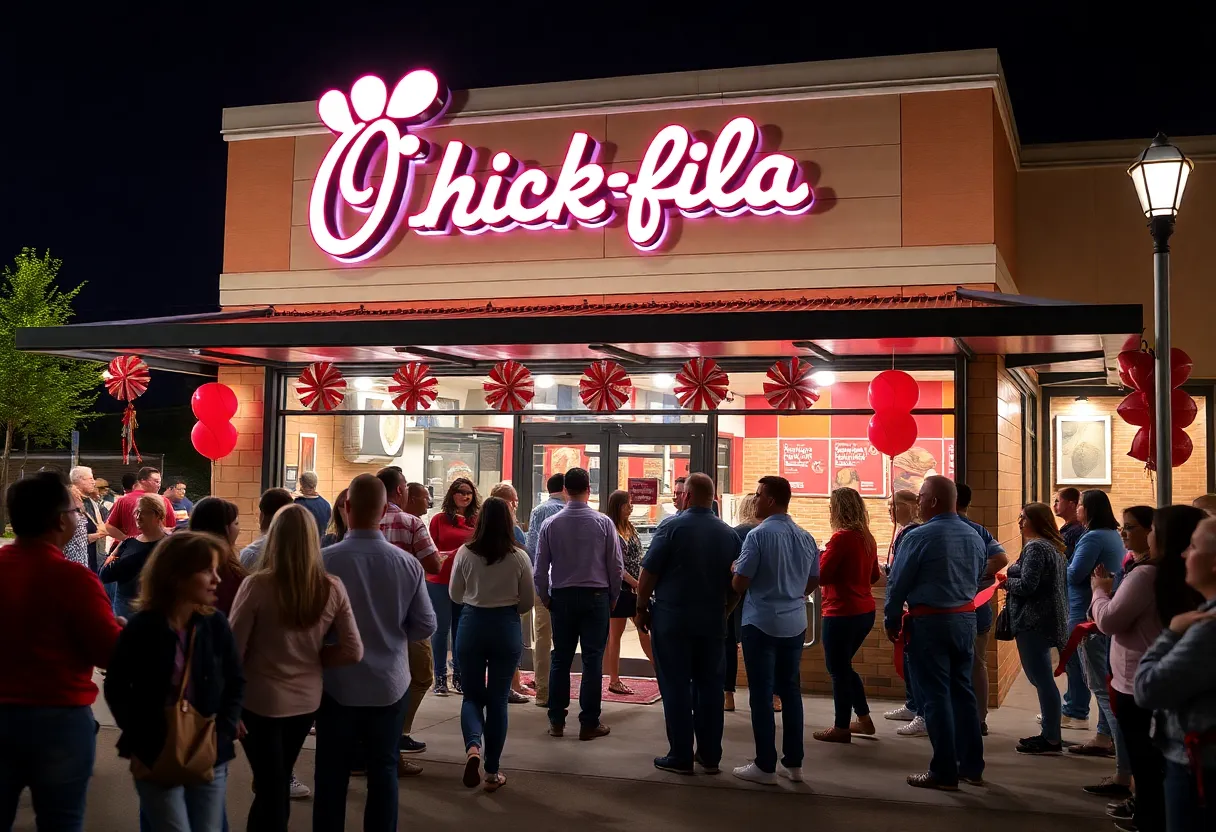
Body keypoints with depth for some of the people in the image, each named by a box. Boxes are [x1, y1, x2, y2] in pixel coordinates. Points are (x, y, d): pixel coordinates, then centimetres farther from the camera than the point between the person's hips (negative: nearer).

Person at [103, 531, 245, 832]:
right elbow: (116, 689, -1)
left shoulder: (215, 624, -2)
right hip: (156, 758, -3)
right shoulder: (142, 629, -9)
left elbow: (236, 681, 6)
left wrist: (223, 733, -5)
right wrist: (138, 745, -6)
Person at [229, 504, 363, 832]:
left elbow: (233, 650, -13)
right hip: (307, 699, 4)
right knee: (278, 782, 24)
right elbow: (353, 652, -7)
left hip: (261, 700, -3)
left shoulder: (257, 585, -20)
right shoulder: (332, 589, -10)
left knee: (271, 788, 12)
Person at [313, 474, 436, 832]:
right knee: (383, 770, 13)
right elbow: (425, 626, -2)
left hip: (337, 685, -1)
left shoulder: (324, 560, -17)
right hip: (390, 685, 2)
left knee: (332, 774, 11)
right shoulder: (408, 564, -10)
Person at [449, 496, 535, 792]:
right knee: (497, 699, 9)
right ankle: (492, 771, 13)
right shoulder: (519, 557, -9)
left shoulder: (465, 553, -7)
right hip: (506, 627, 0)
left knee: (472, 695, 13)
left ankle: (472, 746, -15)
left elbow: (455, 595, 4)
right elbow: (528, 602, 1)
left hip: (472, 624, 0)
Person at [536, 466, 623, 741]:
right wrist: (613, 597, 9)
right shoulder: (603, 523, -7)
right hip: (596, 596, -2)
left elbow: (540, 567, 1)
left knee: (560, 659, 9)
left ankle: (557, 721, 14)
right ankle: (589, 723, 5)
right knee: (593, 660, 2)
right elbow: (616, 566, -4)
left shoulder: (550, 524, -3)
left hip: (561, 596, 2)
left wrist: (545, 598, 13)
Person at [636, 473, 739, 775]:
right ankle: (710, 755, 16)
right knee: (709, 685, 11)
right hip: (713, 622, 4)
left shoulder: (672, 527, -9)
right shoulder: (729, 534, 4)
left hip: (672, 619, -4)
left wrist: (642, 608, 1)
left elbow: (648, 573, -10)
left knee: (676, 687, 2)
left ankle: (681, 757, 6)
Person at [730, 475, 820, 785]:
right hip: (795, 623, 6)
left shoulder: (759, 535, -15)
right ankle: (793, 762, 18)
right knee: (790, 690, 13)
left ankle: (765, 766, 5)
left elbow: (739, 584, -14)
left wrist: (734, 573, 7)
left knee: (762, 694, 1)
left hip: (761, 623, -6)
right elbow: (813, 582, 14)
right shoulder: (806, 537, 5)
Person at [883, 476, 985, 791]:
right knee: (962, 691, 15)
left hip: (929, 622, -7)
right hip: (966, 619, 7)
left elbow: (897, 584, -11)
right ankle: (971, 766, 21)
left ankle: (944, 773, 3)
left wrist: (892, 622, 1)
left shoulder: (919, 537, -14)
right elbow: (979, 579, 15)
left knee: (936, 696, -1)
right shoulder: (974, 537, 8)